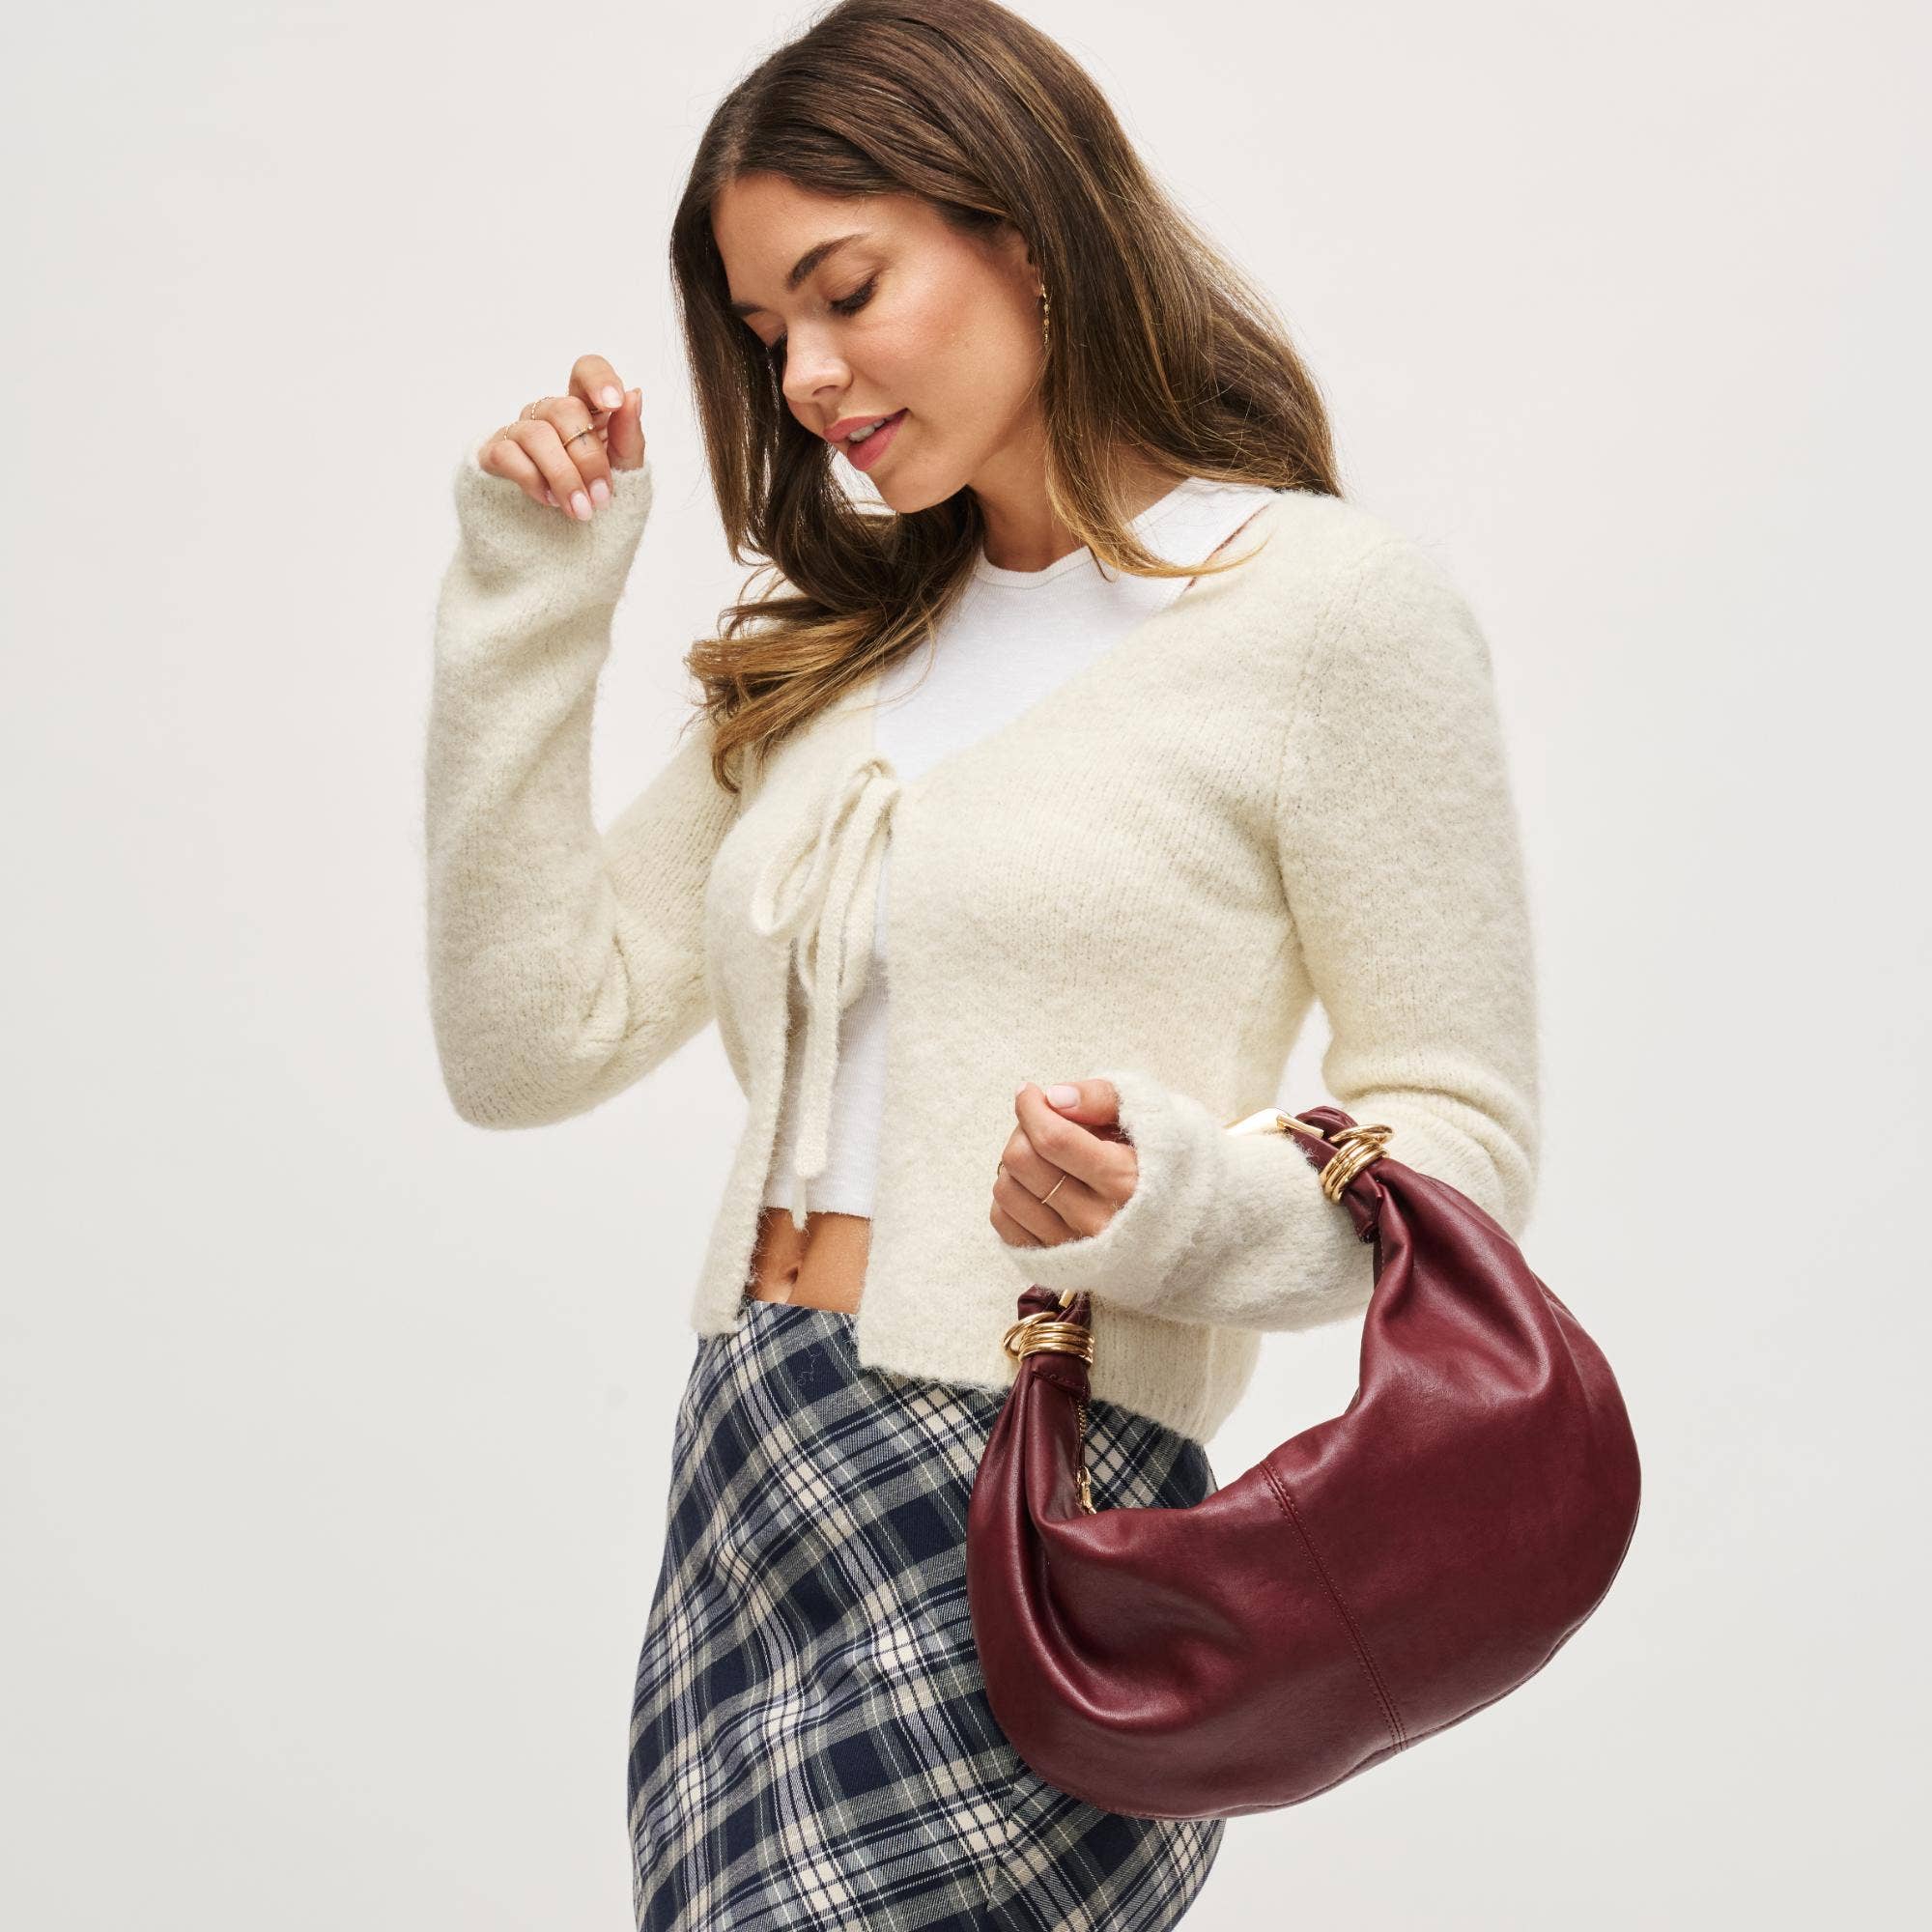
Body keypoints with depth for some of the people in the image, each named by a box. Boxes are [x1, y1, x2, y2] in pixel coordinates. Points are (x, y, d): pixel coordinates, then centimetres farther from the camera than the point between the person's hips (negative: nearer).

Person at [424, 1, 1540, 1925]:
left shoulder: (1330, 599, -3)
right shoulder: (831, 654, 16)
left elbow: (1460, 1146, -3)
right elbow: (528, 1042, 11)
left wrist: (1172, 1204, -22)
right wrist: (530, 598, 8)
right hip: (740, 1491, 6)